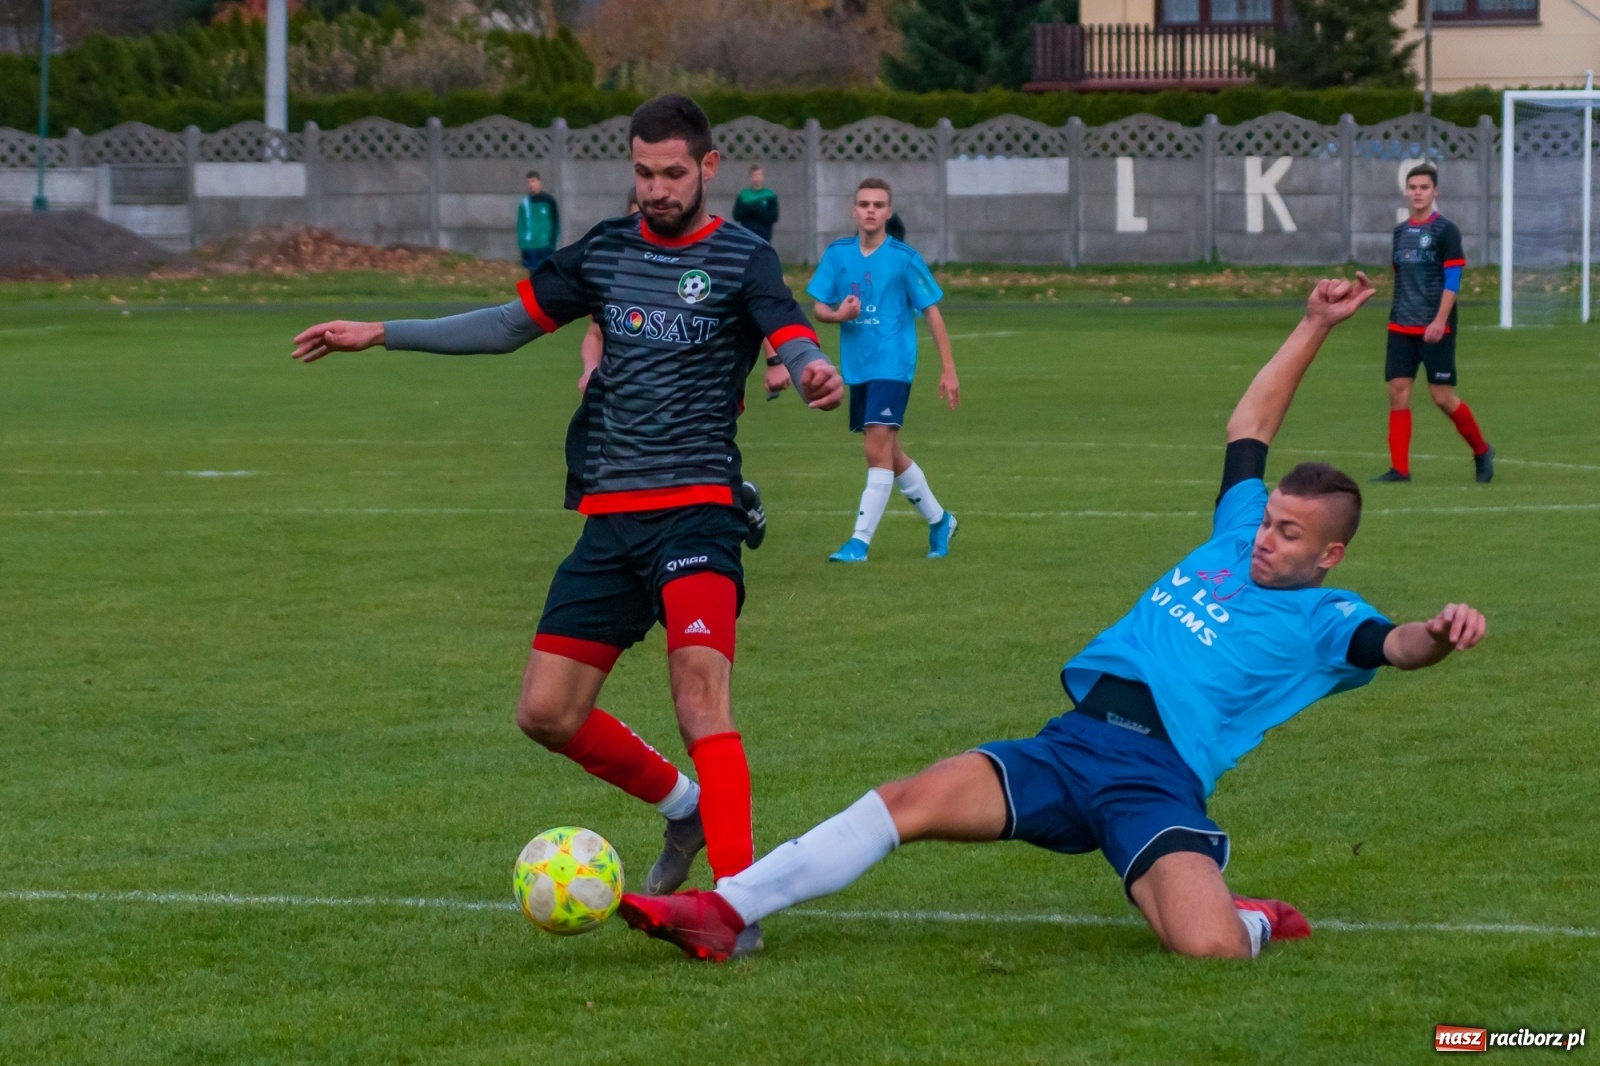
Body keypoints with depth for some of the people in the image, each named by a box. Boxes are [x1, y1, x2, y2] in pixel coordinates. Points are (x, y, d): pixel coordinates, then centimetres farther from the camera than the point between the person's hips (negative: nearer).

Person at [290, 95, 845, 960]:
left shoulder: (740, 259, -2)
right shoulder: (607, 251, 14)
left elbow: (793, 338, -20)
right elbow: (512, 324, 23)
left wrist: (814, 372, -45)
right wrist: (379, 334, 22)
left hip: (695, 508, -6)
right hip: (609, 515, 6)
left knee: (699, 688, -24)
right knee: (546, 711, 3)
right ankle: (683, 805, 27)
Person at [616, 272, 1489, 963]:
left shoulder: (1321, 621, 5)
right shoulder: (1235, 533, 22)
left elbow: (1393, 645, -15)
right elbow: (1249, 427, 34)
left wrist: (1439, 635, -39)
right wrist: (1314, 328, 32)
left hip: (1158, 783, -5)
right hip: (1070, 747, 6)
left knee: (1210, 947, -32)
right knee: (913, 799, -16)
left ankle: (1257, 922, 6)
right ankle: (725, 912, -19)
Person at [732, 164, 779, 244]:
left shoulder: (770, 196, 3)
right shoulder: (743, 195, 7)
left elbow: (773, 217, -4)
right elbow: (736, 216, 2)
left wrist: (757, 209, -15)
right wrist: (747, 209, -16)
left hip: (764, 238, -1)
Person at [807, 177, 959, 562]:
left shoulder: (903, 258, -7)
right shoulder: (837, 254, 4)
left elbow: (932, 311, -3)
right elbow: (818, 307, 7)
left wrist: (948, 369, -5)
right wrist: (838, 314, -17)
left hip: (892, 365, -6)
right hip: (856, 367, 6)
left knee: (879, 449, -15)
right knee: (890, 454, 15)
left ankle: (860, 541, -14)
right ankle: (939, 520, 33)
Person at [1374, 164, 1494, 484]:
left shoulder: (1445, 230, -5)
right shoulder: (1400, 232, 13)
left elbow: (1452, 280, -11)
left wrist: (1440, 321, -20)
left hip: (1435, 328, -6)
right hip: (1401, 326, 6)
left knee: (1442, 396, -5)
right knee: (1397, 392, -3)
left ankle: (1481, 451, 15)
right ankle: (1399, 469, 0)